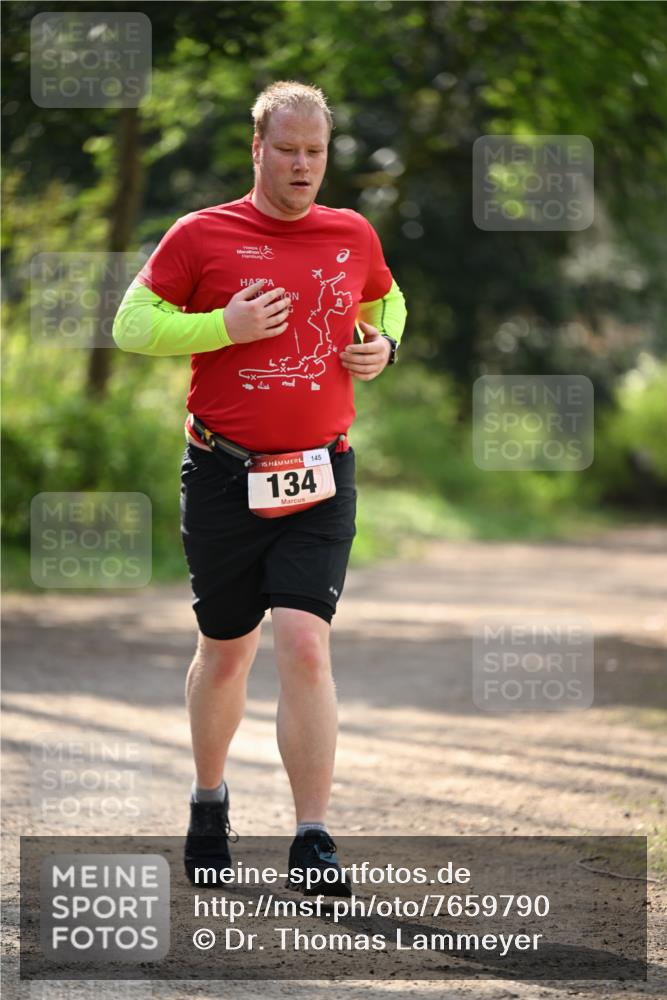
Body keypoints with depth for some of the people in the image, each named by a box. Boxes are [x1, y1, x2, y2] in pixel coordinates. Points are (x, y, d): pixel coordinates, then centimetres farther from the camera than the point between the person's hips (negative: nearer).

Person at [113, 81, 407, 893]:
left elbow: (385, 301, 27)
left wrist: (383, 344, 5)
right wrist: (225, 325, -13)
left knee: (305, 645, -14)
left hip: (319, 479, 1)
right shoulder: (202, 235, -2)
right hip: (224, 479, -1)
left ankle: (313, 841, -14)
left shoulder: (354, 236, 8)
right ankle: (209, 801, 36)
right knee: (225, 650, 11)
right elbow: (131, 324, -1)